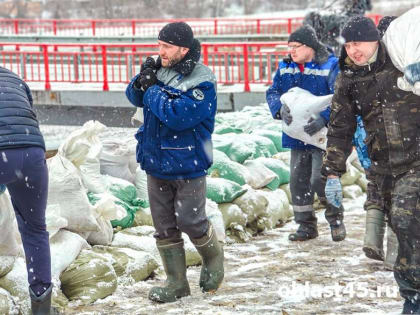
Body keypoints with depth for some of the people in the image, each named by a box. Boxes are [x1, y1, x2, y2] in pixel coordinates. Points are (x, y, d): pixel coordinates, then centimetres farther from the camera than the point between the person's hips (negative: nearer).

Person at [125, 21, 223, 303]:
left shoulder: (202, 83, -17)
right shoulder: (160, 69, 3)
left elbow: (177, 115, -27)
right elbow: (135, 97, 10)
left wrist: (152, 90, -17)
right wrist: (142, 82, -12)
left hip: (187, 165, -6)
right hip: (157, 163, 6)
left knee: (190, 221, -3)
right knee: (164, 227, 8)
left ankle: (213, 258, 28)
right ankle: (177, 283, 17)